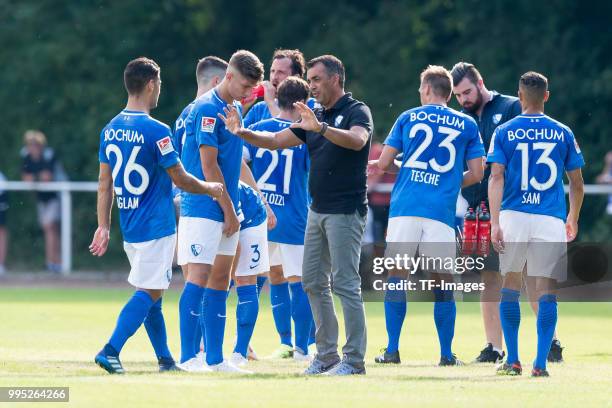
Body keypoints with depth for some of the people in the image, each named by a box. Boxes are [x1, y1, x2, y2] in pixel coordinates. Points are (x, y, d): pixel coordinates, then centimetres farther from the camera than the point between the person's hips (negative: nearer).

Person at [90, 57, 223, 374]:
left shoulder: (110, 130, 6)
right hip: (156, 226, -8)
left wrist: (103, 226, 13)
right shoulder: (156, 131, -16)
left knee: (150, 291, 16)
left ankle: (165, 358, 22)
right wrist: (210, 189, 7)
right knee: (149, 291, -5)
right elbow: (180, 179, -11)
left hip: (129, 226, 8)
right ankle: (110, 351, -17)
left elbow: (104, 184, 10)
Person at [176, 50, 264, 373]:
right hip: (203, 210, -9)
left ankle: (215, 358, 11)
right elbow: (209, 167, -15)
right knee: (199, 278, -10)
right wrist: (230, 211, -12)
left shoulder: (234, 109, 14)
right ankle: (189, 357, -9)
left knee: (220, 281, 8)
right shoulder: (207, 109, -13)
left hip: (225, 211, 9)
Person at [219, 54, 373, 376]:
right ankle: (327, 354, 15)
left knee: (345, 283, -10)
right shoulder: (314, 117, 16)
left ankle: (354, 360, -8)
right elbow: (277, 141, 11)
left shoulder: (356, 111, -7)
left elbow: (357, 140, -29)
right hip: (318, 210, 9)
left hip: (345, 212, -9)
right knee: (313, 282, 9)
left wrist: (321, 128, -42)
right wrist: (243, 133, -6)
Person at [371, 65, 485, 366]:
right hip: (441, 211, 0)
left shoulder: (408, 118, 9)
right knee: (442, 281, 5)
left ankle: (392, 350, -1)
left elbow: (384, 163, 8)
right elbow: (476, 174, 8)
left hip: (405, 206, 0)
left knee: (396, 276, 3)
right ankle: (446, 353, 4)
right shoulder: (466, 125, 10)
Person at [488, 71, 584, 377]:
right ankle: (541, 363, -6)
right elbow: (577, 184, 11)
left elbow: (496, 177, -6)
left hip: (514, 216, 0)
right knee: (546, 290, 1)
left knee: (511, 285, 12)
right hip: (551, 220, 0)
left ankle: (513, 360, 11)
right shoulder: (563, 133, 7)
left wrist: (495, 223, -10)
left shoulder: (504, 132, 4)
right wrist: (573, 220, 26)